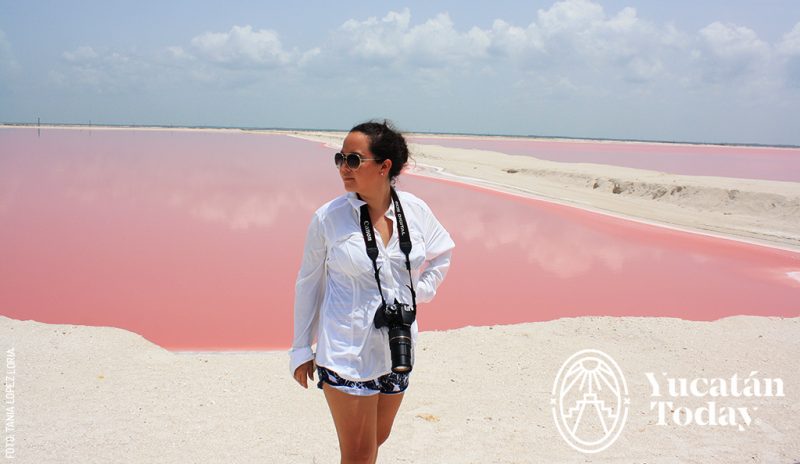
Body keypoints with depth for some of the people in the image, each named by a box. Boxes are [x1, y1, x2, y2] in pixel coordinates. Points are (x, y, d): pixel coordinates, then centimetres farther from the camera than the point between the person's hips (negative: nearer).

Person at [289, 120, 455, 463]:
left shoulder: (416, 211, -4)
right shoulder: (328, 218, -12)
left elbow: (443, 252, 17)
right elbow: (308, 283, -1)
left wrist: (421, 291, 5)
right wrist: (301, 348, 3)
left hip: (398, 348, 4)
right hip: (347, 351, -4)